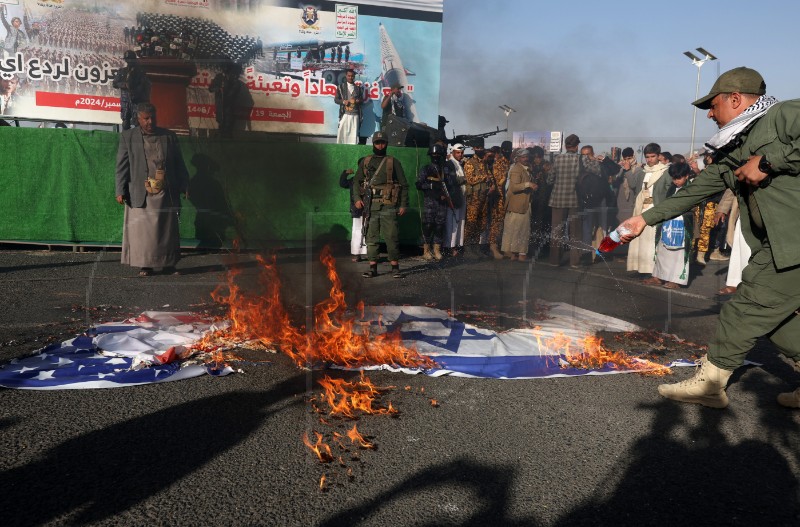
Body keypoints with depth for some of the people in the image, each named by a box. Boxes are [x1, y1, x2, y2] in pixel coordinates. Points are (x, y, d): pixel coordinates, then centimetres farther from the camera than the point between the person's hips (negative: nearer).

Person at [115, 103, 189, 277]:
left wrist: (184, 186, 9)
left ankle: (169, 265, 11)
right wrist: (120, 191, -4)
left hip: (166, 193, 2)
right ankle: (145, 265, 7)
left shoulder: (169, 136, 12)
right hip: (141, 193, -1)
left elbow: (179, 164, 14)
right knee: (142, 230, -2)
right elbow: (122, 166, 3)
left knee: (168, 229, 4)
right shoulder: (127, 137, 7)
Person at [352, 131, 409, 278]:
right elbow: (356, 182, 14)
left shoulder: (394, 162, 7)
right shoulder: (365, 162, 14)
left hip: (388, 206, -3)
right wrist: (357, 198, -2)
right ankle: (373, 267, 10)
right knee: (371, 237, 4)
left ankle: (395, 267, 2)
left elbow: (403, 185, 6)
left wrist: (403, 204, -1)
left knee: (392, 237, -5)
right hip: (370, 206, 3)